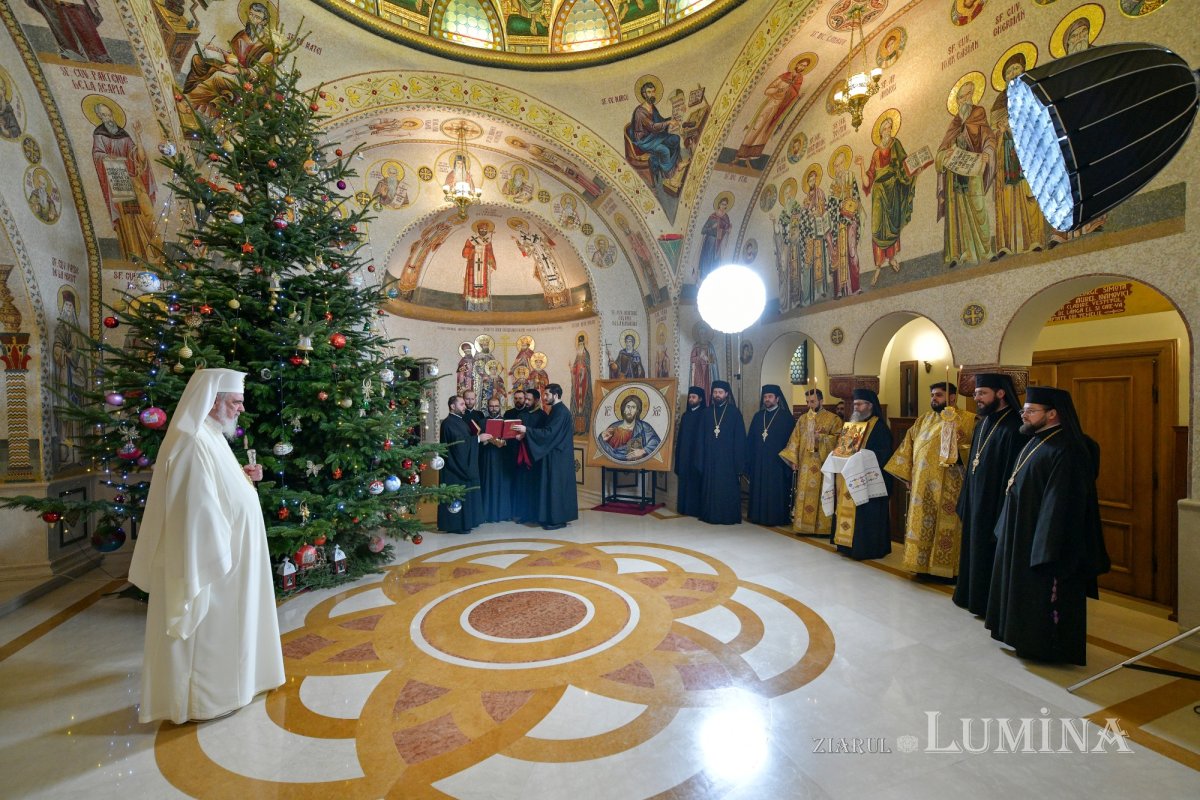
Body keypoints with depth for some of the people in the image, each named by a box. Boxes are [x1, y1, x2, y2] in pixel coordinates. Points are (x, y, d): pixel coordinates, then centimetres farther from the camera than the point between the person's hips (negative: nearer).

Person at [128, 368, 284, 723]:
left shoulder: (209, 437, 8)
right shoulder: (194, 443, -24)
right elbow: (198, 508, -25)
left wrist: (241, 477, 4)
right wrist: (218, 559, -20)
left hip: (219, 553, 11)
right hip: (208, 557, -11)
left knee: (218, 627, 22)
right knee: (208, 629, 6)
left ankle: (210, 688, 39)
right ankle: (204, 698, 23)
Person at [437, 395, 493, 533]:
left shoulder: (461, 421, 16)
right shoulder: (448, 423, -14)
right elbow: (458, 441, -25)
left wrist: (481, 438, 1)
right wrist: (478, 438, -22)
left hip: (465, 464, 10)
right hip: (456, 465, -10)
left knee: (465, 492, 12)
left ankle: (464, 521, 19)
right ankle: (455, 524, 0)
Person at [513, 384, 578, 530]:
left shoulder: (560, 411, -17)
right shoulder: (557, 410, 14)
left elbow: (549, 432, -24)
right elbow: (550, 431, 18)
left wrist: (526, 429, -22)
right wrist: (527, 431, 10)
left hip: (557, 456, -10)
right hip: (556, 454, 10)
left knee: (555, 486, -5)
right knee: (556, 486, 12)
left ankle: (557, 519, 2)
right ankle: (558, 517, 19)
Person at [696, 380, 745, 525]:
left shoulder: (734, 412, 0)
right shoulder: (707, 412, 8)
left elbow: (740, 438, -2)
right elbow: (701, 437, 7)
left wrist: (738, 460, -8)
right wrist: (700, 457, 0)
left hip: (727, 458, -2)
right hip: (710, 458, 3)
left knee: (727, 487, 1)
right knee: (710, 486, 5)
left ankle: (728, 516, 12)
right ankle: (710, 514, 16)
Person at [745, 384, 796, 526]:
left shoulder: (786, 417, -1)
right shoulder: (758, 416, 12)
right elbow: (750, 440, 10)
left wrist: (786, 461, -12)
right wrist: (749, 460, 4)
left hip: (777, 461, -4)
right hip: (758, 461, 4)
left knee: (776, 491, 0)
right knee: (759, 489, 8)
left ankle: (776, 517, 10)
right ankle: (759, 516, 17)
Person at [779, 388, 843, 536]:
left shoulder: (833, 418, 0)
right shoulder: (803, 418, 12)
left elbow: (838, 439, -6)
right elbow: (795, 440, 9)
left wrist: (821, 437, -19)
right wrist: (793, 459, 1)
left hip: (823, 464, -4)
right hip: (805, 464, 4)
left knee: (821, 495, -2)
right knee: (805, 495, 4)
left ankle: (822, 527, 6)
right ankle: (804, 525, 11)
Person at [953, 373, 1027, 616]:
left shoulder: (1013, 428, -18)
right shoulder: (983, 424, 9)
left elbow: (1012, 475, -21)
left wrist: (1004, 512, -21)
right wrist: (965, 501, 15)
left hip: (994, 504, -8)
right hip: (975, 502, 9)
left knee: (990, 555, 5)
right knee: (974, 551, 18)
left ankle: (989, 604, 20)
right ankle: (973, 596, 31)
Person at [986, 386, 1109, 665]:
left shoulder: (1067, 450, -21)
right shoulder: (1036, 441, 9)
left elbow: (1061, 502, -24)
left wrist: (1046, 548, -24)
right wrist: (1009, 514, 18)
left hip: (1044, 537, -10)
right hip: (1022, 533, 10)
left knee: (1043, 595, 4)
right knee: (1022, 588, 19)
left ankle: (1046, 646, 20)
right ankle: (1026, 636, 32)